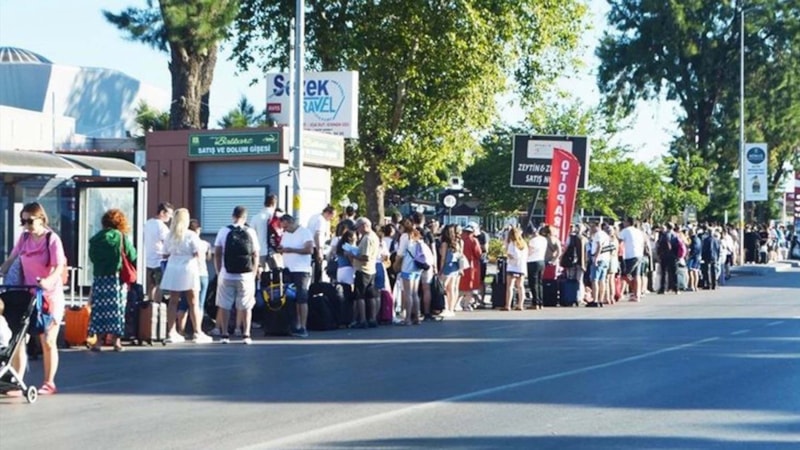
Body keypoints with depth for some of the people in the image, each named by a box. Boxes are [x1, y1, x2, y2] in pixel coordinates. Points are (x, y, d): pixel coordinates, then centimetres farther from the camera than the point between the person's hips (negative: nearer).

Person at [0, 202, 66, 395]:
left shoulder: (52, 239, -10)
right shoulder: (24, 237, 6)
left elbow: (59, 267, -20)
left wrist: (48, 281, -38)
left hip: (49, 296, -5)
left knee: (48, 342, 3)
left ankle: (49, 383, 15)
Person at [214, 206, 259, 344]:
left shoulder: (223, 231, 0)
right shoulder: (250, 232, 1)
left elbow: (217, 254, 2)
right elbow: (255, 256, 3)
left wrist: (218, 272, 11)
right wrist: (253, 274, 12)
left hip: (226, 275, 0)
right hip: (245, 276, 0)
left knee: (224, 306, 8)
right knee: (245, 306, 7)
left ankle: (224, 335, 8)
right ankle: (246, 335, 4)